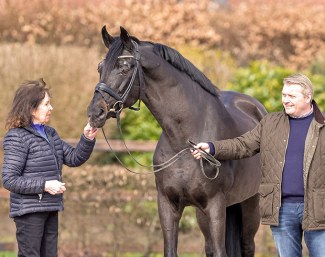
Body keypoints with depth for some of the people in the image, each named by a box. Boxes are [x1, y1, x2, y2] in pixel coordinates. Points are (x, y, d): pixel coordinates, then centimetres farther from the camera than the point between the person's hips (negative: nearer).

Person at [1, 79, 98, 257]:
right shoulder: (17, 137, -13)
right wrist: (44, 185, -22)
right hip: (29, 212, -8)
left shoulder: (50, 134, 12)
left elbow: (74, 158, 15)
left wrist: (87, 139, -3)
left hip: (50, 209, 8)